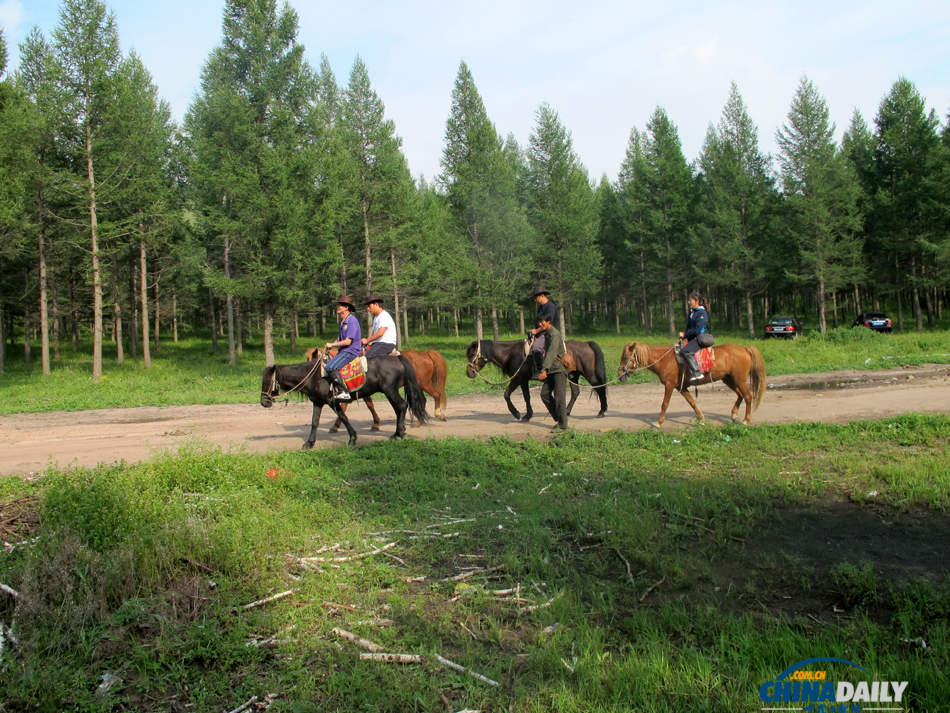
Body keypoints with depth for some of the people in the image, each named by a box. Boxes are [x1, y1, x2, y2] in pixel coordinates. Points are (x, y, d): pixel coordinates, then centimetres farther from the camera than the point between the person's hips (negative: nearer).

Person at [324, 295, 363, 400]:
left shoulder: (352, 321, -15)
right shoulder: (342, 321, 15)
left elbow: (348, 341, -19)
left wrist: (332, 345, -10)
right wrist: (334, 344, 7)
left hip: (351, 351, -10)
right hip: (343, 351, 10)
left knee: (330, 367, -25)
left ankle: (343, 392, -22)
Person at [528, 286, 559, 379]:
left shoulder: (551, 307, -10)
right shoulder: (541, 307, 20)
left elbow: (547, 323, -20)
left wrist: (536, 331, -20)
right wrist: (533, 331, 0)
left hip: (548, 334, -11)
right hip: (539, 335, 11)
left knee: (536, 347, -35)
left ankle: (540, 371, -35)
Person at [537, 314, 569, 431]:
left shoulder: (555, 335, -16)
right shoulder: (546, 334, 14)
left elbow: (551, 353, -27)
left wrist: (544, 370, -35)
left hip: (559, 369, -9)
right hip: (551, 370, 9)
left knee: (559, 397, -8)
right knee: (544, 394, 4)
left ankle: (562, 425, -2)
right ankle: (558, 418, 14)